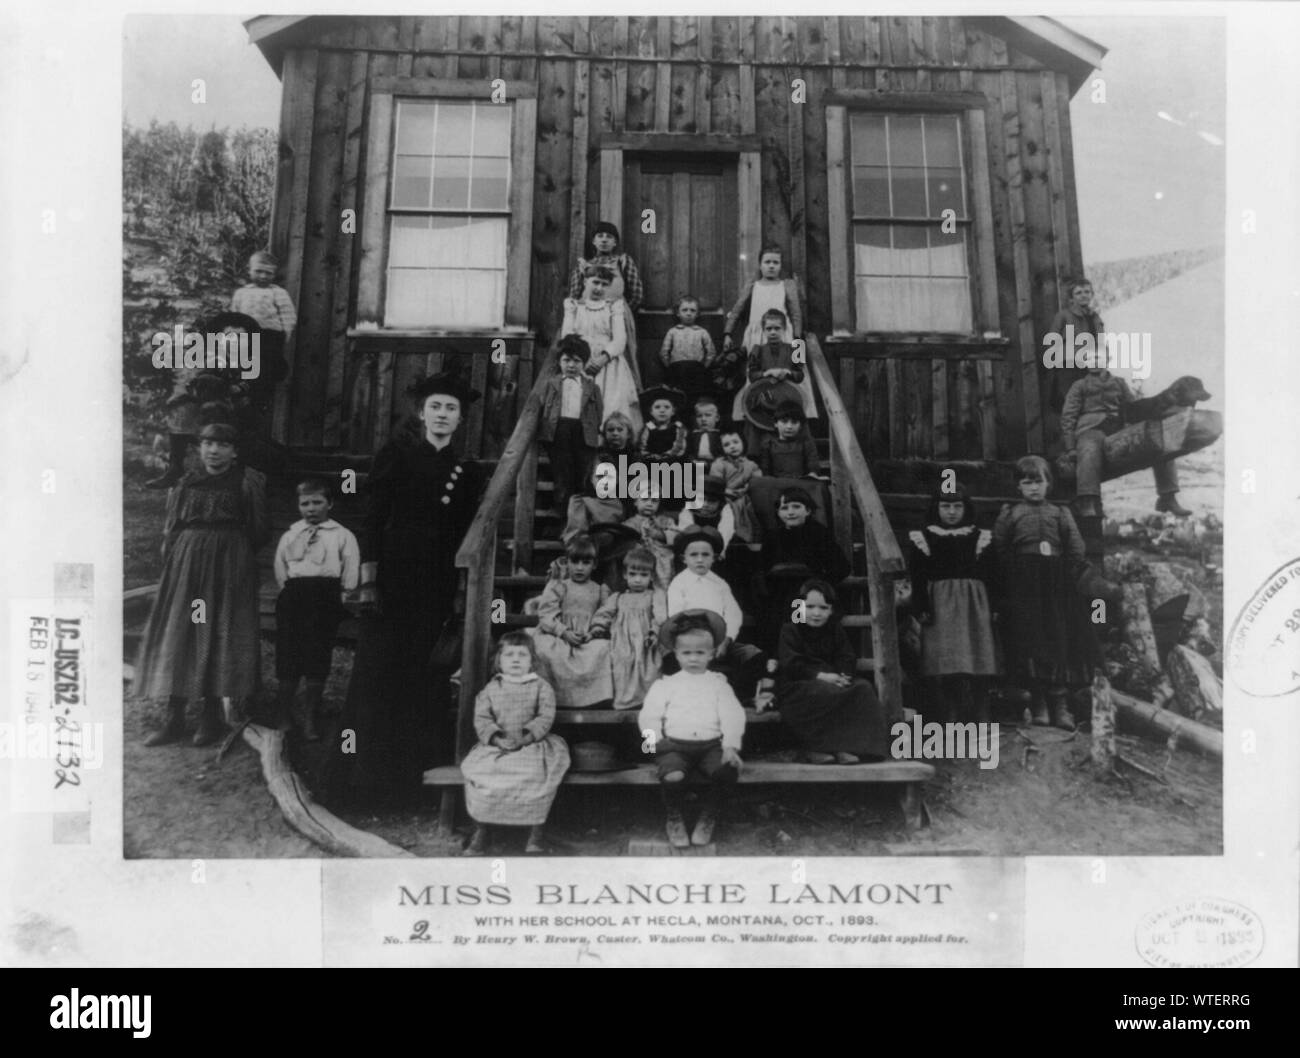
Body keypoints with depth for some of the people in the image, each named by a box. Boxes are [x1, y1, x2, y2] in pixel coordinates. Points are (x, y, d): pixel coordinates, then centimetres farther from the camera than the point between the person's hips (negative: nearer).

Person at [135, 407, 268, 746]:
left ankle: (211, 716, 8)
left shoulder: (247, 482, 0)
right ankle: (174, 717, 9)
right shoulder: (186, 484, 10)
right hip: (186, 563, 4)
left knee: (220, 637, -1)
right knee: (177, 633, 2)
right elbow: (171, 530, 13)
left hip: (229, 565, -3)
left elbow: (259, 532, 0)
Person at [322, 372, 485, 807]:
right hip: (391, 579, -2)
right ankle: (362, 775, 7)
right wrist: (368, 581, -9)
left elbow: (466, 541, 11)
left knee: (423, 681, 3)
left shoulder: (469, 473, 11)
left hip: (438, 588, 3)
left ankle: (409, 773, 13)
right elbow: (373, 519, -1)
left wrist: (459, 601, 5)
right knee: (375, 676, -3)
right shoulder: (396, 455, 4)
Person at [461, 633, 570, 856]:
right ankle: (482, 828, -7)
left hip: (532, 744, -2)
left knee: (536, 773, -30)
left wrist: (526, 737, -19)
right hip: (496, 746, 2)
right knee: (477, 771, -23)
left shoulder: (541, 687, 5)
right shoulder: (491, 689, 10)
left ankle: (537, 828, -11)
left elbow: (545, 717, -5)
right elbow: (481, 718, 2)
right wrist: (496, 738, -16)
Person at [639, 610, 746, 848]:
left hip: (712, 745, 1)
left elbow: (732, 716, 6)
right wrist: (654, 739, -9)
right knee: (672, 775, -32)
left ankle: (709, 817, 0)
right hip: (675, 745, -1)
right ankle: (674, 818, 2)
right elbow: (649, 715, 9)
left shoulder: (718, 683, 16)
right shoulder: (665, 684, 15)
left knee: (728, 770, -29)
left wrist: (730, 745, -9)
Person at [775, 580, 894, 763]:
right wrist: (821, 676, -25)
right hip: (797, 686, -5)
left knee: (863, 688, -23)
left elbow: (848, 659, 7)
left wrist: (841, 676, -18)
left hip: (832, 680, 5)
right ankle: (814, 748, -27)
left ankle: (846, 747, -28)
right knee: (829, 694, -37)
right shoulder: (789, 630, 2)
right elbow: (791, 665, -11)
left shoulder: (835, 631, 18)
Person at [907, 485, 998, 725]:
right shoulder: (922, 539, 3)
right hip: (939, 608, -1)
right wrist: (922, 609, -9)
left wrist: (993, 610, -1)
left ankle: (980, 718, 10)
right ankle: (945, 716, 4)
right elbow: (917, 579, 0)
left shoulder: (981, 538, 7)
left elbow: (990, 577, 6)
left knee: (978, 660, 0)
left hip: (974, 607, 1)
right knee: (941, 666, -4)